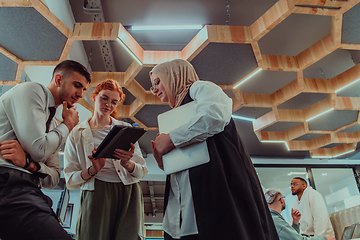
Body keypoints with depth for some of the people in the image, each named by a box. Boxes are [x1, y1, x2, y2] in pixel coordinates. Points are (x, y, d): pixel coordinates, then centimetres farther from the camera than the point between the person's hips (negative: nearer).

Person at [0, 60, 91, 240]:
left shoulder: (53, 124, 24)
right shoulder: (31, 90, 1)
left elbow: (53, 178, 15)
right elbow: (38, 149, -13)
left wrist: (29, 163, -6)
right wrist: (67, 124, 4)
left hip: (27, 190, 9)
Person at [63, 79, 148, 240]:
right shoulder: (77, 134, 11)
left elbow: (142, 171, 9)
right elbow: (70, 180, 5)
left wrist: (127, 164, -13)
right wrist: (93, 170, -14)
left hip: (128, 192, 1)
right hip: (95, 195, 0)